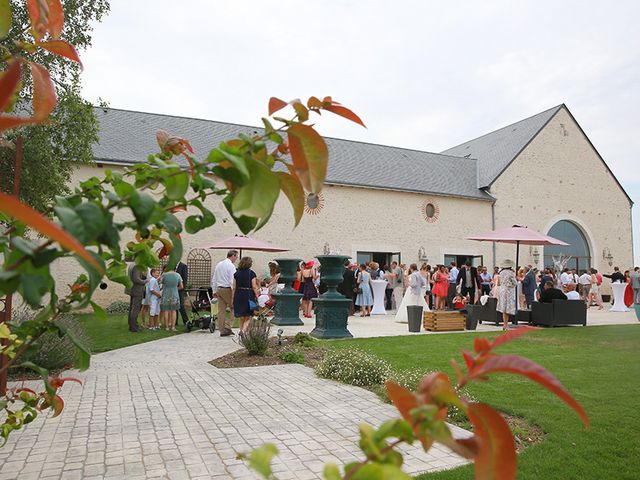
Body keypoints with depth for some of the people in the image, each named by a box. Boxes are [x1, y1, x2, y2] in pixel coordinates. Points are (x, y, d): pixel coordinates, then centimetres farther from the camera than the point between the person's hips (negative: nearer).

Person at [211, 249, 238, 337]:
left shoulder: (219, 265, 15)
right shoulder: (231, 266, -10)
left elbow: (213, 279, 18)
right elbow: (233, 281, -16)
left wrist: (214, 291, 23)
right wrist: (234, 293, -14)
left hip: (219, 289, 7)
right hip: (227, 289, -7)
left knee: (221, 310, 7)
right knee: (233, 308, 4)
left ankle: (222, 330, 10)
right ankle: (227, 326, -6)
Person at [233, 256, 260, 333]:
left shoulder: (236, 273, 4)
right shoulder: (251, 273, -6)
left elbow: (234, 288, 4)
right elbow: (254, 287, -8)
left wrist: (233, 298, 9)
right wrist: (257, 297, -1)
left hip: (238, 296, 3)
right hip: (249, 296, -3)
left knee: (241, 317, 17)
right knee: (248, 317, 4)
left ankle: (241, 330, 18)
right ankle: (243, 330, -16)